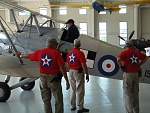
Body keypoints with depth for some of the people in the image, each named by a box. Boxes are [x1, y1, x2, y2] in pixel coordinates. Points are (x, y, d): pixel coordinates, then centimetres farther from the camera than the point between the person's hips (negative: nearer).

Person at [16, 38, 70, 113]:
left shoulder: (39, 52, 5)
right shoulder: (56, 53, -8)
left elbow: (29, 56, 23)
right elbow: (62, 67, -13)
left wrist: (21, 56, 44)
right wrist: (67, 81, -10)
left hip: (43, 78, 5)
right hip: (53, 78, -4)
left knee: (46, 101, 14)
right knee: (58, 101, 4)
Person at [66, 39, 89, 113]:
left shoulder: (69, 53, 6)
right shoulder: (80, 53, -14)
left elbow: (67, 63, 11)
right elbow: (83, 65, -18)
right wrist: (87, 74, -12)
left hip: (71, 71, 7)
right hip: (78, 72, -7)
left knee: (72, 89, 16)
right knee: (79, 90, -1)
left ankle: (72, 106, 24)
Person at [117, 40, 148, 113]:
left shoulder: (125, 52, -8)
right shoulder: (137, 52, 8)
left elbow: (118, 59, -25)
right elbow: (146, 57, 19)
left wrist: (121, 67, -11)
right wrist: (139, 65, 15)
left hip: (128, 74, -5)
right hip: (136, 74, 5)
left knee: (127, 94, -1)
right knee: (135, 94, 16)